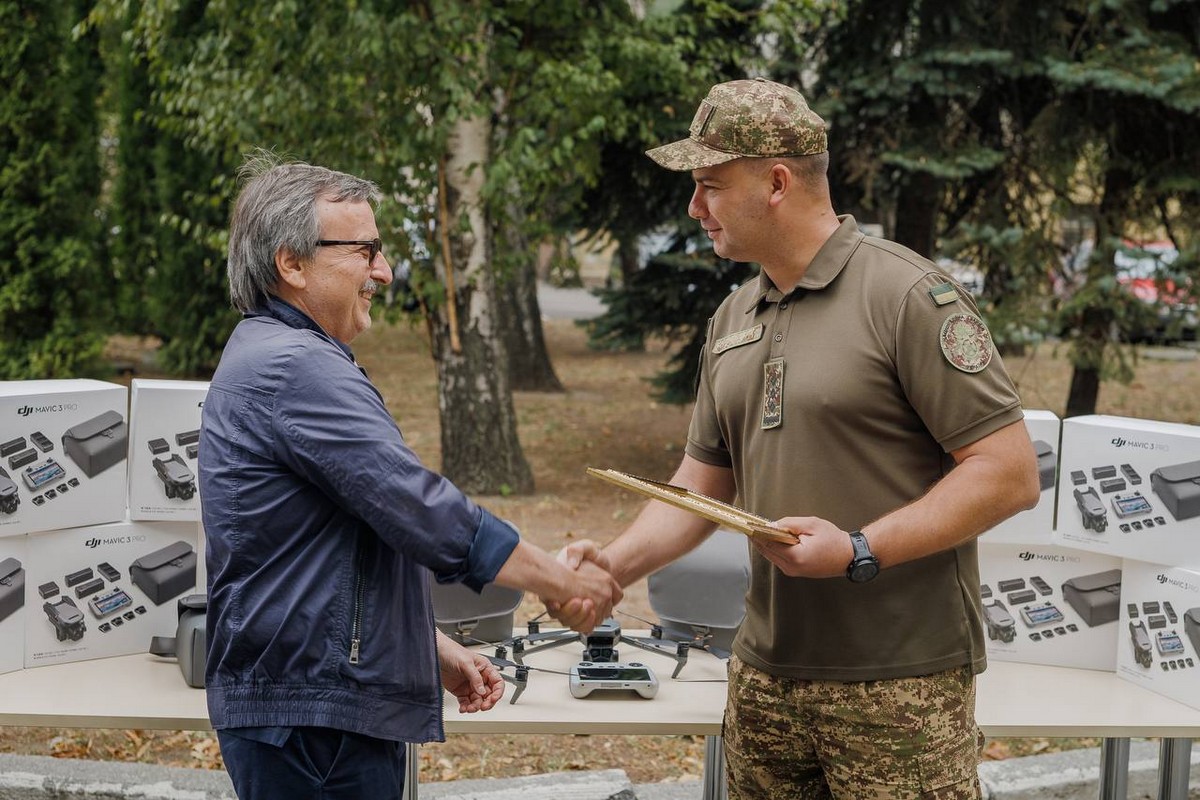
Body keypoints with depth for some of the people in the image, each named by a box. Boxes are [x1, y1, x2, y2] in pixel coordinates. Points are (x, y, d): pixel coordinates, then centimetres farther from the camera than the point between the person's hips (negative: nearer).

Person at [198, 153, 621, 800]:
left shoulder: (267, 356, 18)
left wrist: (437, 651, 19)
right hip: (314, 715, -11)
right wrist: (563, 582, -11)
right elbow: (422, 512, -21)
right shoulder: (295, 367, -17)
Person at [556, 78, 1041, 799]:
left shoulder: (910, 295, -11)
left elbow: (1011, 475, -14)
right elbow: (703, 484, 17)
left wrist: (858, 551, -20)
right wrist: (615, 564, 0)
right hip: (766, 679, 7)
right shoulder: (733, 320, 13)